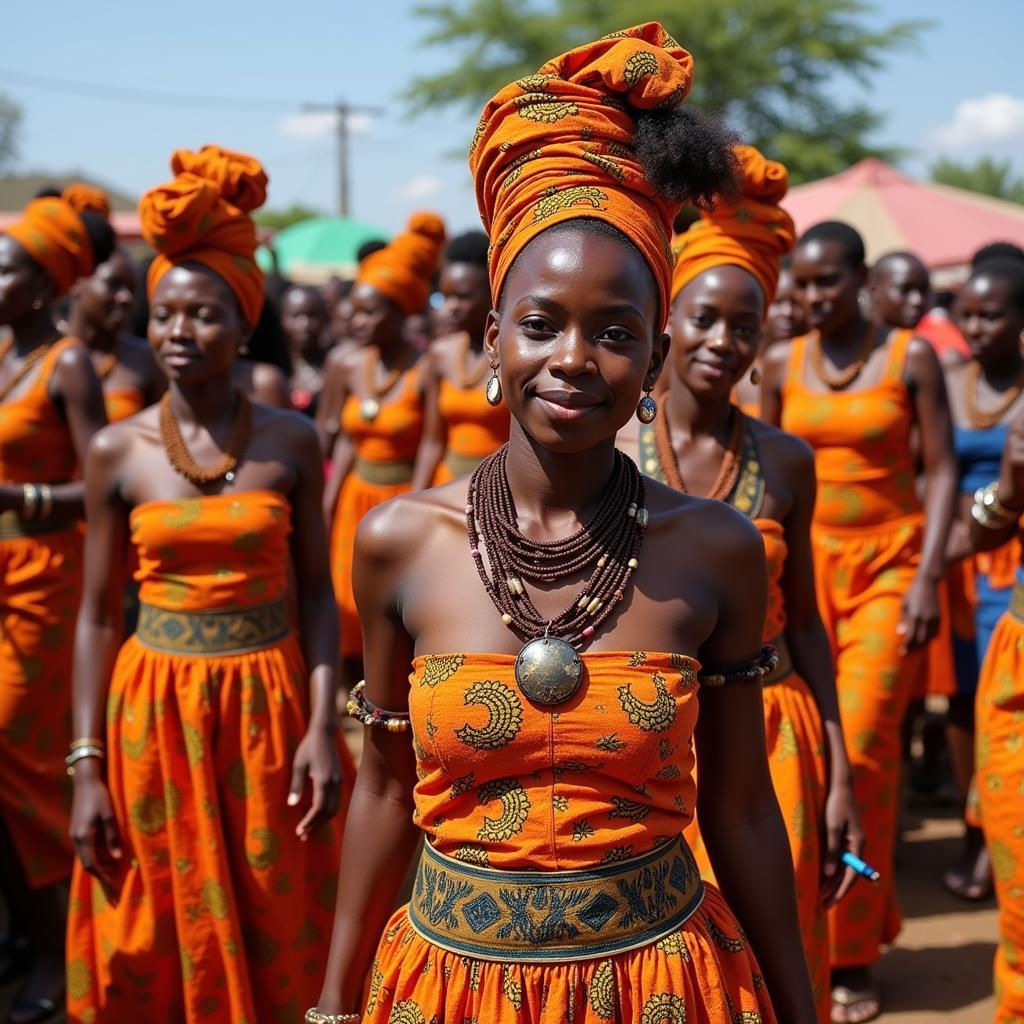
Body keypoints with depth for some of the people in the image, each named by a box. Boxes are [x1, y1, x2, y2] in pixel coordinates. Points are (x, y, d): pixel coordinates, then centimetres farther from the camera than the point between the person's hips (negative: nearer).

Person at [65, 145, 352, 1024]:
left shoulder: (291, 442, -2)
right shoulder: (117, 451, -1)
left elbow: (317, 594, 1)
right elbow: (98, 615, 2)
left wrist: (323, 726, -9)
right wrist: (87, 765, -2)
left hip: (269, 705, 0)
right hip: (155, 711, 1)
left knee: (277, 943, 9)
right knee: (159, 947, 10)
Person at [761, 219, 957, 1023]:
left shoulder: (911, 356, -2)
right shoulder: (782, 365, 6)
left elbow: (942, 471, -3)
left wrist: (928, 578, -11)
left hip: (889, 563, -3)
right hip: (805, 563, 3)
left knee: (862, 746, -10)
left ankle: (851, 955, 4)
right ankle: (860, 924, 22)